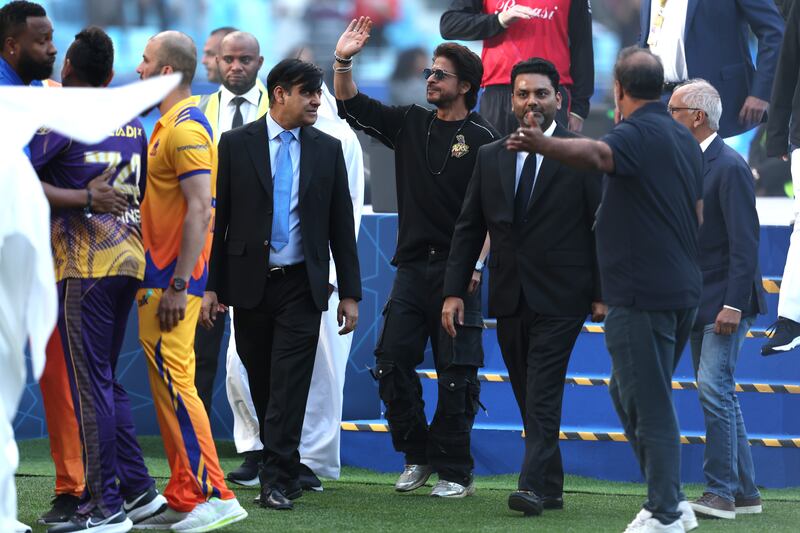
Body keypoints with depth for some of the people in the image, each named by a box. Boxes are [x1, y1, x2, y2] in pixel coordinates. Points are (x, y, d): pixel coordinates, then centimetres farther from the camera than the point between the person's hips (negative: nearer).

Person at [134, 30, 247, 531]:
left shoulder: (186, 129, -15)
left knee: (175, 384, -11)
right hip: (159, 277, 10)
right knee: (167, 387, 11)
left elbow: (199, 210, -22)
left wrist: (178, 286, -24)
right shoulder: (170, 123, 16)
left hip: (172, 281, -10)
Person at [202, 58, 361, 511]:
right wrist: (210, 285, -2)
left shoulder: (327, 149, 6)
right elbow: (216, 218, 2)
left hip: (301, 286, 0)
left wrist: (350, 292, 4)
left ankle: (278, 481, -10)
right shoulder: (237, 144, 2)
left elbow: (342, 224, 8)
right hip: (250, 283, 0)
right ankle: (283, 470, 20)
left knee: (289, 385, -8)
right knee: (262, 384, 8)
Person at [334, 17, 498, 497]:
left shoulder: (481, 138, -4)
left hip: (458, 271, -5)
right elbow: (352, 107, 11)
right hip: (413, 264, 5)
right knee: (392, 362, 0)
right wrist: (343, 62, -6)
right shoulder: (411, 124, 11)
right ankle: (417, 458, 12)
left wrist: (475, 266, -17)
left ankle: (455, 471, 4)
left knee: (457, 372, -3)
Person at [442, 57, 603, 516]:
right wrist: (454, 291, 4)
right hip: (510, 297, 5)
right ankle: (551, 489, 15)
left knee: (543, 393, -12)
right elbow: (469, 229, 12)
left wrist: (602, 293, -9)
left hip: (560, 298, -5)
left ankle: (534, 486, -16)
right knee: (529, 397, 8)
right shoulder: (491, 158, 11)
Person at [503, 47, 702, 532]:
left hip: (641, 295, -9)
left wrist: (544, 145, -56)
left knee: (649, 405, -4)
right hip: (682, 289, 9)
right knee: (630, 395, 20)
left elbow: (597, 154, -39)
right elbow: (698, 217, 22)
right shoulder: (684, 138, 14)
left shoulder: (638, 133, -15)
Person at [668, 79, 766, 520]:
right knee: (718, 393, 11)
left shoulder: (729, 168, -13)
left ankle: (720, 490, -11)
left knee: (713, 388, -15)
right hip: (698, 302, 9)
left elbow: (745, 242, -18)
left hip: (724, 301, -9)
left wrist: (733, 305, -22)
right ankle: (744, 492, 17)